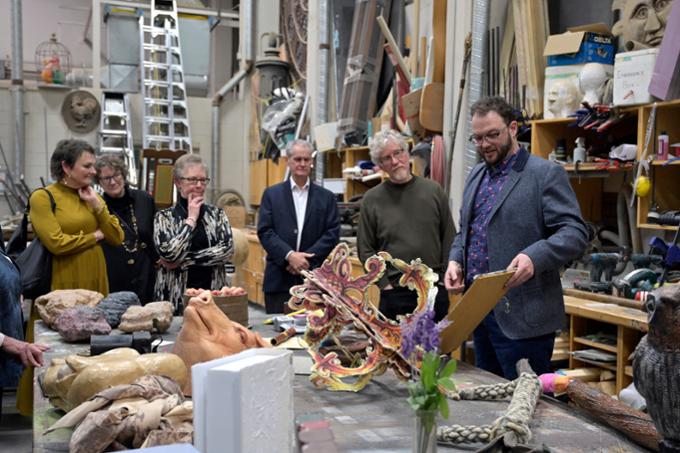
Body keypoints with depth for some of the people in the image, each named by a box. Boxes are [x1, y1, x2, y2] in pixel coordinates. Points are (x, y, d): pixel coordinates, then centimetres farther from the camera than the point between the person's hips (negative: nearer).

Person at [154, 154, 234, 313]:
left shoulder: (216, 214, 7)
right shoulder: (164, 217, 1)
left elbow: (227, 249, -7)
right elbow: (168, 254, -14)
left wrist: (184, 261, -12)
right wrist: (191, 219, -8)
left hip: (214, 293, 2)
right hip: (176, 297, -2)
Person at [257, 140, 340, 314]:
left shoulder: (326, 197, 9)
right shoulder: (272, 194, 7)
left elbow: (333, 233, 2)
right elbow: (264, 231, -1)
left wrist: (308, 257, -10)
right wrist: (289, 255, -15)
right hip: (279, 280, 0)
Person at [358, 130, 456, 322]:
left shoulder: (433, 190, 5)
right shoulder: (372, 199, 1)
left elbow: (449, 239, 6)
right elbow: (366, 250, 2)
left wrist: (445, 277, 0)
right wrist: (384, 284, -5)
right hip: (393, 293, -1)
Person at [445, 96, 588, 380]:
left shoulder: (546, 174, -8)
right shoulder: (476, 175, 15)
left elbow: (574, 233, -15)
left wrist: (533, 257, -32)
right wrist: (455, 260, 3)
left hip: (521, 314, -7)